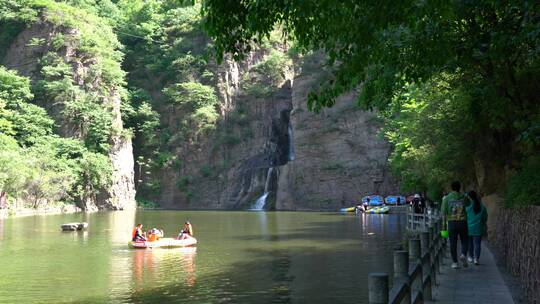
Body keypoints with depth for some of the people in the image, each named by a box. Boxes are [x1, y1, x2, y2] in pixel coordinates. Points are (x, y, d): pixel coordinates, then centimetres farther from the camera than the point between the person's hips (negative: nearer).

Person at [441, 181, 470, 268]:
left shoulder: (447, 198, -1)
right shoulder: (463, 197, 2)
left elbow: (444, 212, -4)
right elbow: (468, 204, 24)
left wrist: (444, 223, 1)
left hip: (452, 222, 0)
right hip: (462, 222, 0)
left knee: (453, 243, 5)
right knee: (464, 240, 14)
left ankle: (454, 262, 6)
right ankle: (463, 254, -11)